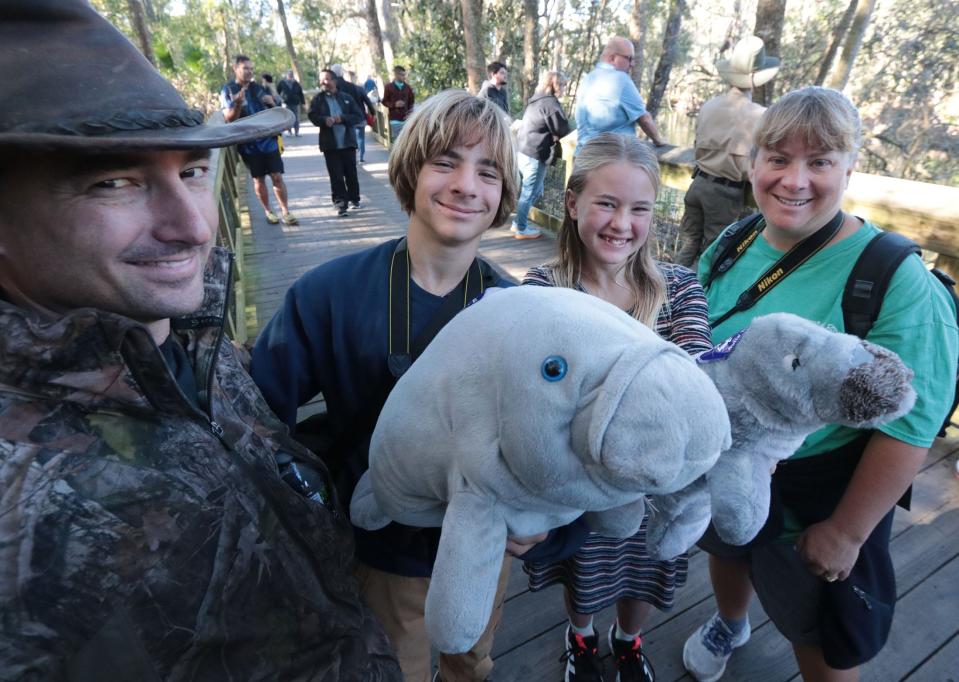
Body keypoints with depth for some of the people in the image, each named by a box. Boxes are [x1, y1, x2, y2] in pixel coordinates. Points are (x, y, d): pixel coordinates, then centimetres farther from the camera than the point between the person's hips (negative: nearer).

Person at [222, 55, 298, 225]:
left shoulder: (257, 88, 9)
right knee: (258, 179, 5)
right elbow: (229, 119, -8)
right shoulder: (228, 91, -1)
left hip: (268, 139, 2)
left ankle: (285, 211, 2)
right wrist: (237, 104, -27)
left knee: (277, 176, -3)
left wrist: (272, 103, -8)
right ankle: (268, 212, 16)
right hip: (249, 143, -2)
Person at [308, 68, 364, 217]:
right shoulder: (317, 99, 5)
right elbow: (312, 116, -2)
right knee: (336, 176, -2)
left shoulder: (346, 98, 6)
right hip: (330, 143, -1)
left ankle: (354, 199, 26)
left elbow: (358, 115, 0)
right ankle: (341, 204, 1)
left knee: (351, 173, 9)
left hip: (348, 142, 1)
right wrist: (324, 120, -23)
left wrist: (342, 118, -15)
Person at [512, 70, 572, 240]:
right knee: (529, 193, 1)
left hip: (524, 151, 9)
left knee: (534, 191, 19)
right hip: (535, 155, -9)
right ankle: (521, 229, 10)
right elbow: (563, 130, -12)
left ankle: (518, 223, 25)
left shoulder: (536, 100, 16)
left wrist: (553, 136, 7)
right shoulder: (550, 103, -13)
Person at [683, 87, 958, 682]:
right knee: (726, 553, 32)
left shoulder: (898, 281, -25)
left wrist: (846, 532, -17)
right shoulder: (734, 243, -7)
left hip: (816, 494, -5)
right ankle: (730, 626, 66)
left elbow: (908, 427, -22)